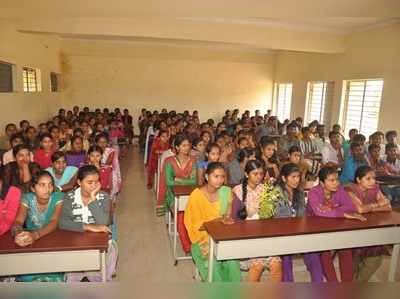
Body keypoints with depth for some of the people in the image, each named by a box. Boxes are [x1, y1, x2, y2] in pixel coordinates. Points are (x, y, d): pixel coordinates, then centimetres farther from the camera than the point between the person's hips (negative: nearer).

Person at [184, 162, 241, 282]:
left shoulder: (226, 192, -4)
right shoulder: (196, 195, -15)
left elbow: (229, 215, 8)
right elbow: (196, 225, -11)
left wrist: (226, 219, -16)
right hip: (203, 237, -2)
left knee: (232, 260, -22)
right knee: (213, 261, -26)